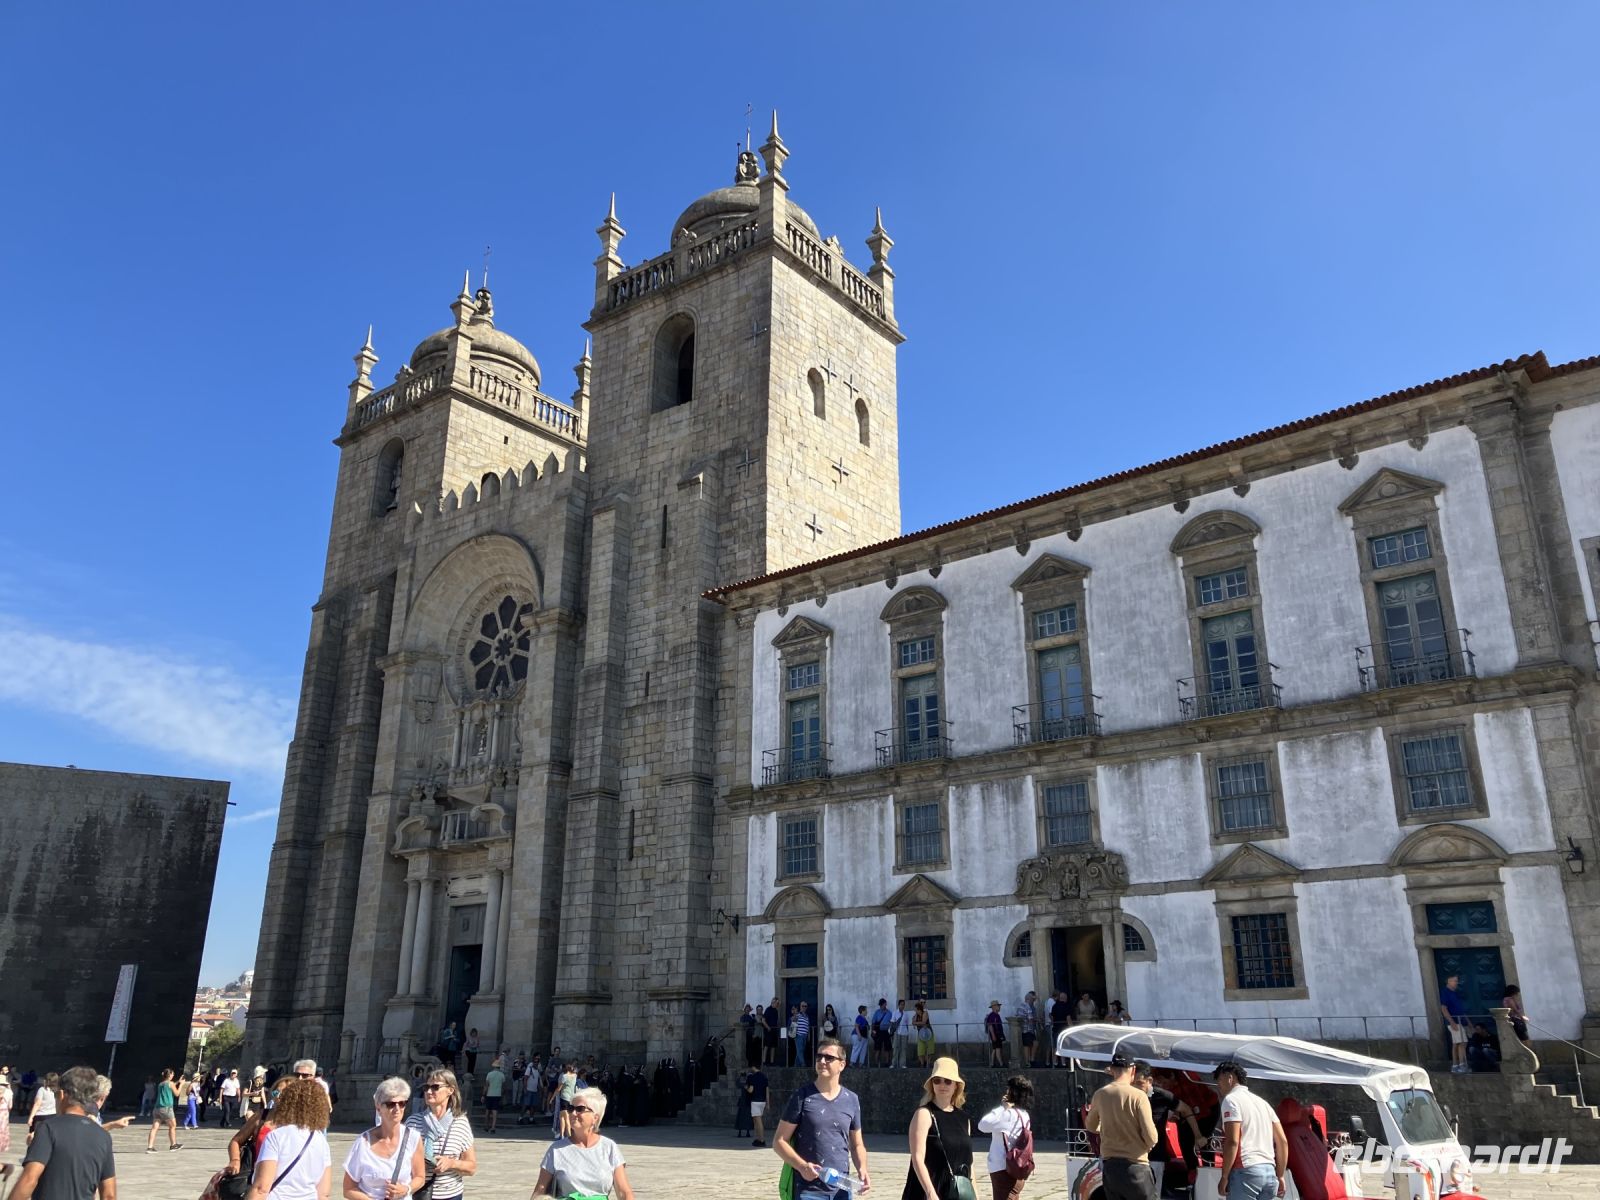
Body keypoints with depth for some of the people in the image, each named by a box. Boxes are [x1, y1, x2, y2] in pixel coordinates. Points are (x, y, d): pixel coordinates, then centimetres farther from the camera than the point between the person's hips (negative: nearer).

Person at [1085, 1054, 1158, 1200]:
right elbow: (1151, 1138, -14)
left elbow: (1090, 1126, 19)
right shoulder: (1138, 1096, -14)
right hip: (1135, 1166, -5)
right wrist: (1146, 1146, 8)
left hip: (1110, 1165, 5)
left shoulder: (1100, 1095, 2)